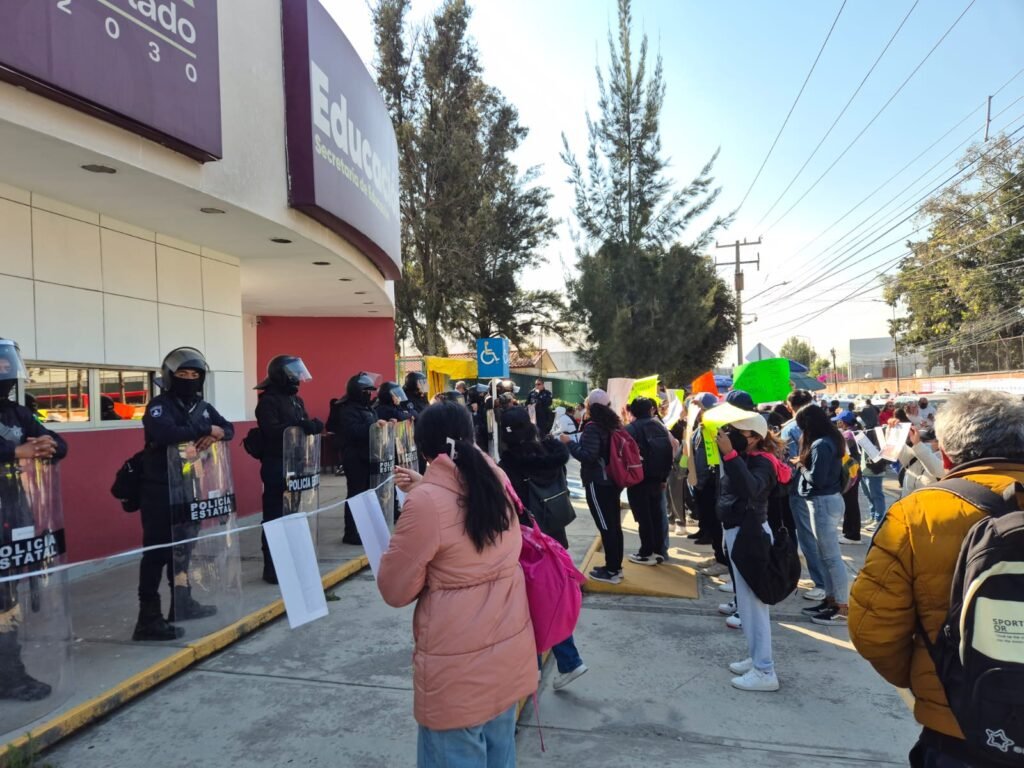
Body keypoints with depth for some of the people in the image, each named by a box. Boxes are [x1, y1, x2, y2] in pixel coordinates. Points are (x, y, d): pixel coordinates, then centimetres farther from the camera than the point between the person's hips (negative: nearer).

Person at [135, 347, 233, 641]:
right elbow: (166, 433, -30)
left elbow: (228, 428, 6)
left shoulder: (203, 407, 12)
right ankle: (149, 617, -2)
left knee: (183, 546, 17)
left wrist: (215, 435, -17)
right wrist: (204, 430, -21)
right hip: (159, 490, -7)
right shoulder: (158, 406, -11)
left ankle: (182, 602, 30)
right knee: (157, 550, -6)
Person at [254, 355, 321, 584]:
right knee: (275, 517, -4)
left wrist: (312, 425, -10)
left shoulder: (295, 399, 16)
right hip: (276, 466, -8)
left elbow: (304, 425, 12)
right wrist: (299, 426, -29)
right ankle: (272, 569, 4)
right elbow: (272, 431, -23)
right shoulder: (268, 400, -10)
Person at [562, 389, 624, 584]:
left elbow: (588, 456, -24)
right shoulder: (614, 424, 9)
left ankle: (611, 571, 2)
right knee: (614, 525, 14)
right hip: (613, 481, 9)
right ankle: (616, 566, 23)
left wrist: (569, 442, -14)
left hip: (598, 483, -9)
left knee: (606, 527, -4)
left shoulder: (593, 427, -17)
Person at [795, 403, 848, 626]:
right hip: (827, 500, 10)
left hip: (824, 502, -10)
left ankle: (843, 609, 1)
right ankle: (831, 600, 24)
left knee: (832, 556, -5)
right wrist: (805, 463, 4)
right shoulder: (830, 440, 12)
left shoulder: (820, 445, -19)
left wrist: (802, 466, -6)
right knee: (825, 555, 16)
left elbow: (816, 479, -22)